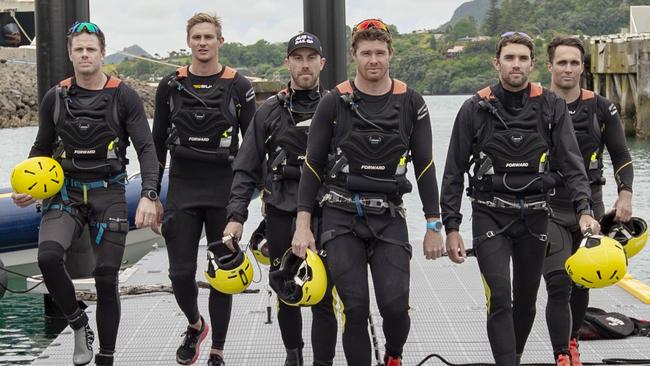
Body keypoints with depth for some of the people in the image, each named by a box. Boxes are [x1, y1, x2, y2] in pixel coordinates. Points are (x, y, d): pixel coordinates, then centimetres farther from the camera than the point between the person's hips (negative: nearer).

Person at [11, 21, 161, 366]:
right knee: (48, 256, -26)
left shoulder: (124, 97, -4)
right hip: (65, 192, 1)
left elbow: (146, 148, -9)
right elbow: (41, 148, 13)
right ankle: (78, 325, -3)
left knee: (106, 279, 1)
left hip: (108, 194, -1)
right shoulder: (55, 98, 3)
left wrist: (149, 195, -24)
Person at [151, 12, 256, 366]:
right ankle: (195, 325, 28)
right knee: (180, 273, -2)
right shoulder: (171, 85, 5)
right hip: (182, 190, 1)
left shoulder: (239, 87, 0)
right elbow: (158, 143, 11)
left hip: (225, 192, -1)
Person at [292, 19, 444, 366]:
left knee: (395, 305, -9)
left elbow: (425, 167, 7)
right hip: (342, 217, -1)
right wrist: (303, 225, -4)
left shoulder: (411, 103, 3)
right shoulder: (334, 103, 0)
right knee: (355, 307, -6)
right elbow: (312, 166, 3)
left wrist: (433, 226, 4)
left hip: (389, 217, 1)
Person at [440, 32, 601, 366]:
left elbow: (571, 162, -3)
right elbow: (454, 172, 2)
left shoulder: (551, 106, 2)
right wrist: (451, 227, -2)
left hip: (534, 215, 2)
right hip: (490, 214, -2)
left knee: (526, 300, 11)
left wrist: (584, 210, -18)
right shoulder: (475, 109, -1)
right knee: (499, 298, -14)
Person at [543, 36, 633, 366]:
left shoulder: (601, 109, 3)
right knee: (559, 285, -14)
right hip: (549, 210, -3)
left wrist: (625, 194, -6)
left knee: (581, 285, 14)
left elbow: (621, 156, 9)